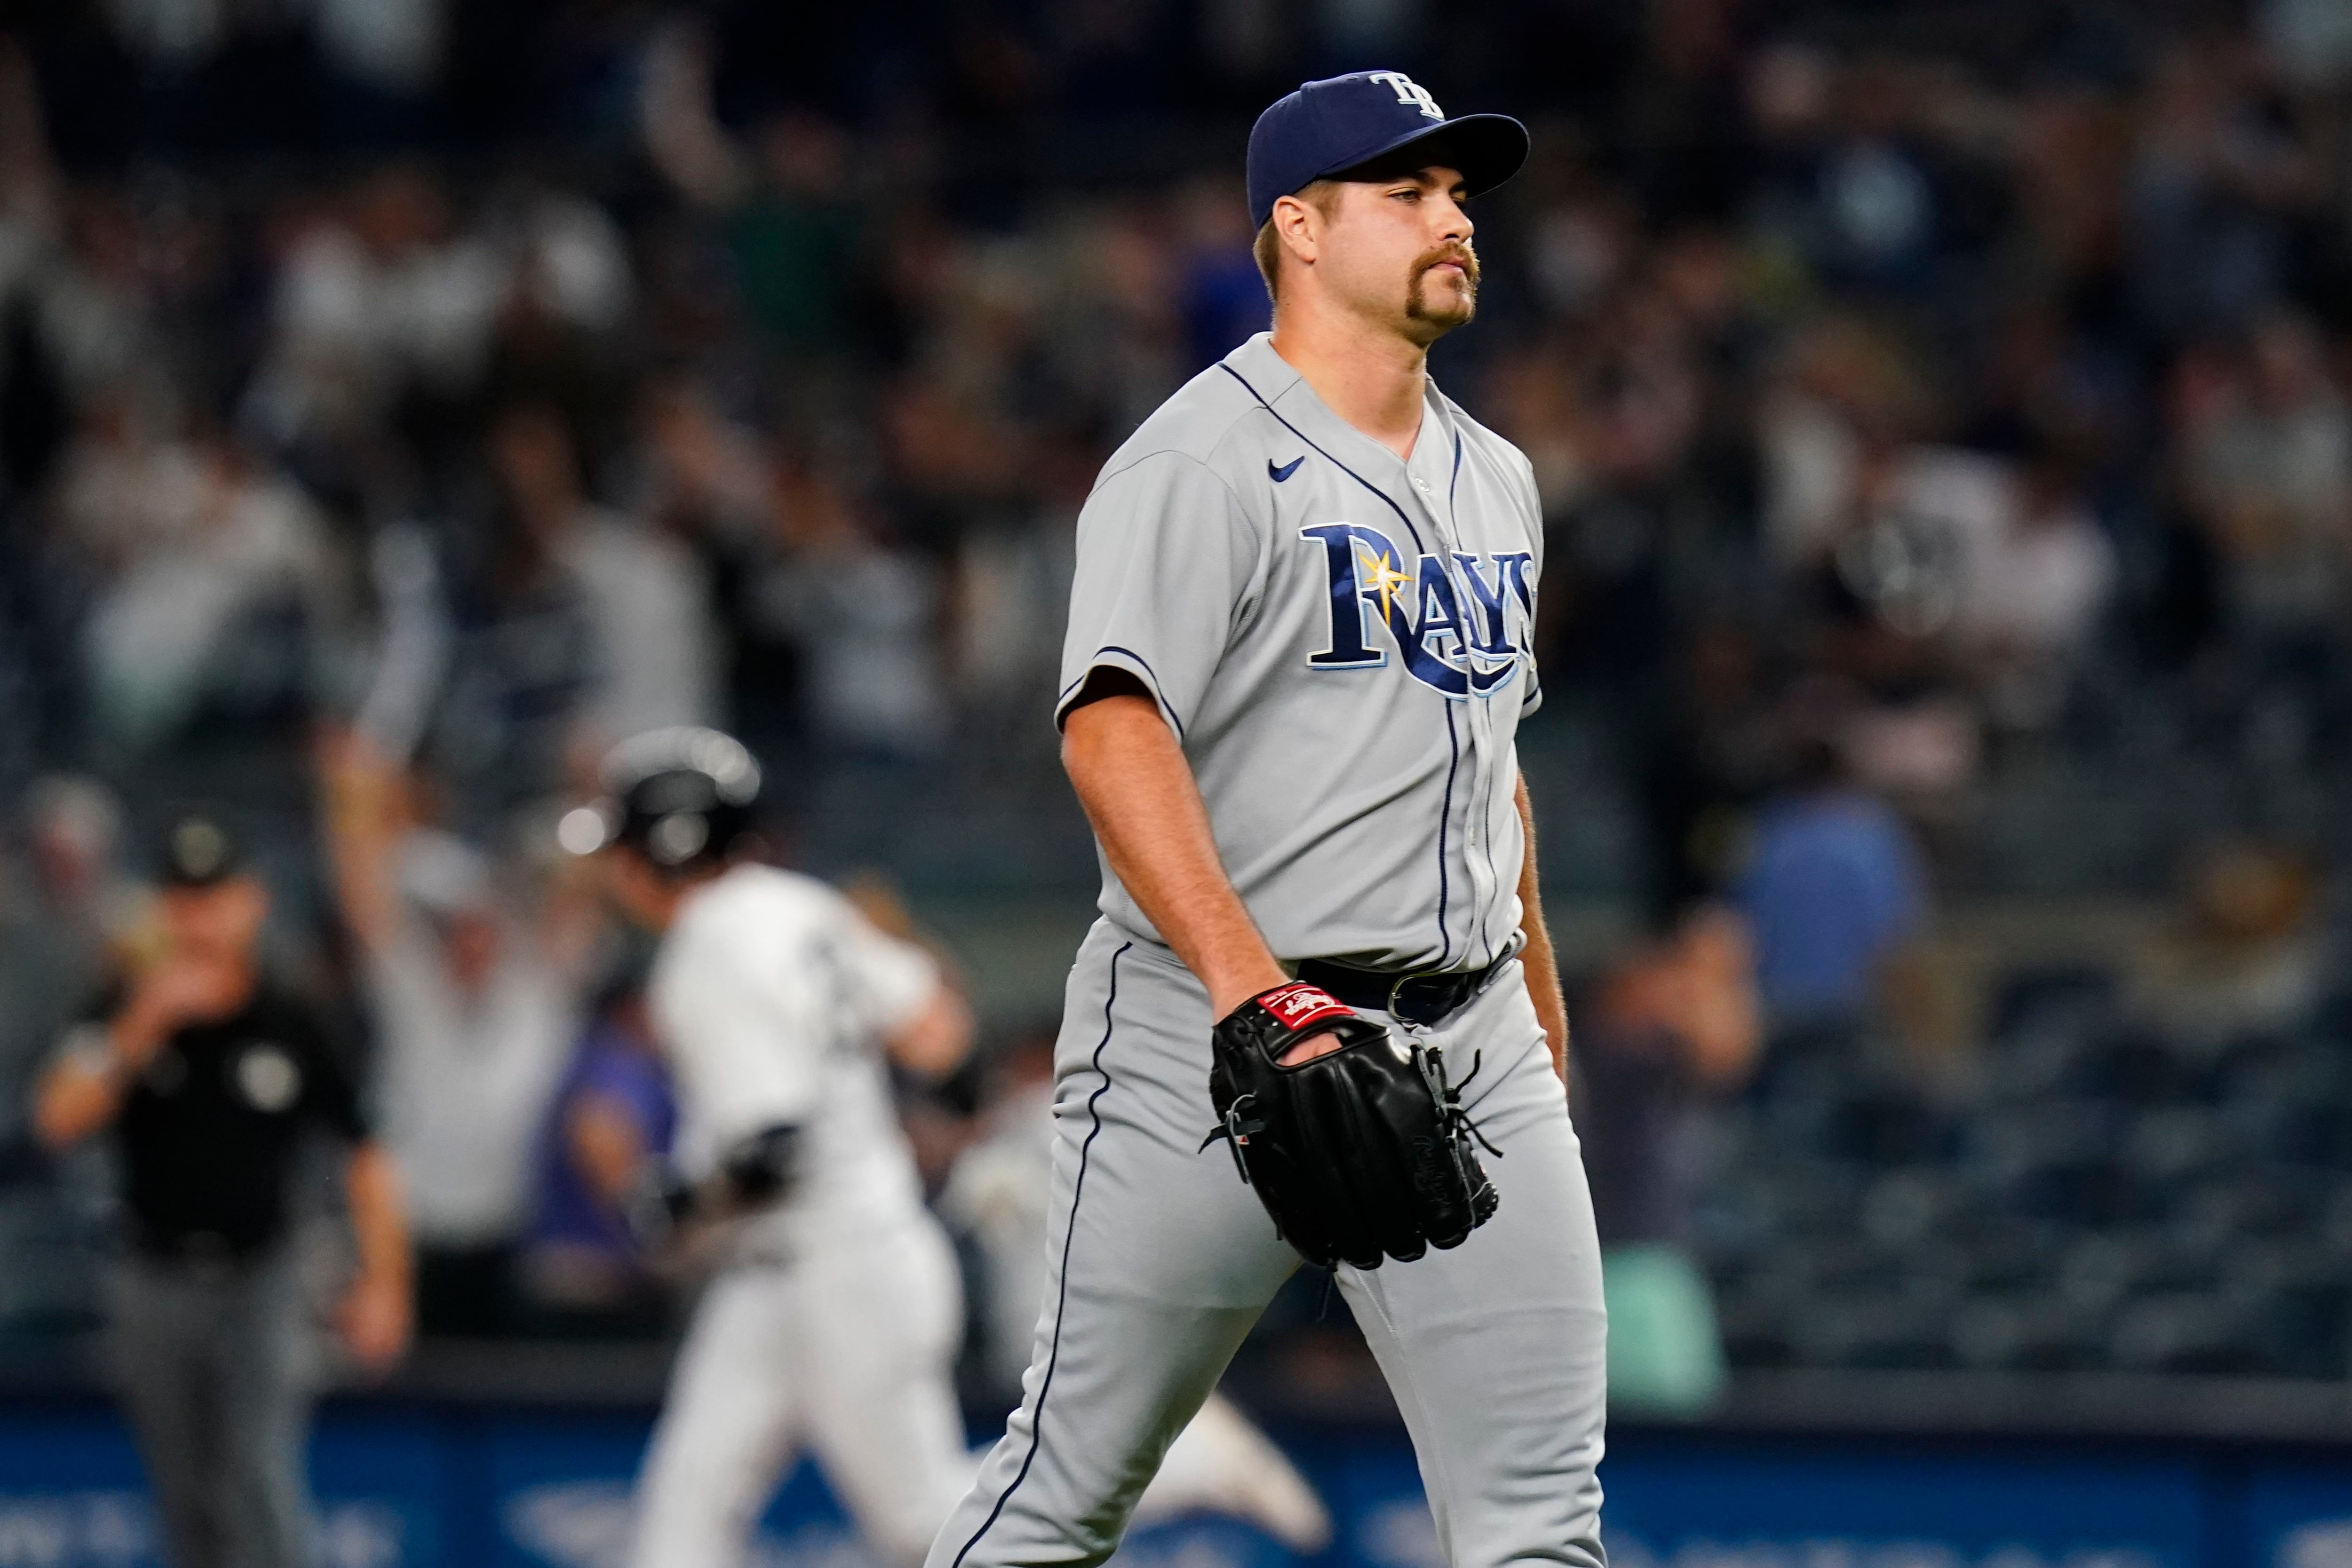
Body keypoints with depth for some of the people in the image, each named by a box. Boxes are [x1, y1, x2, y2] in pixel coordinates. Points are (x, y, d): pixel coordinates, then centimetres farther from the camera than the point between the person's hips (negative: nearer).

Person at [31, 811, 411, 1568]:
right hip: (158, 1287, 2)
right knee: (186, 1500, 10)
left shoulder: (291, 1025, -3)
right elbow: (60, 1121, -13)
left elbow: (364, 1156, 3)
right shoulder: (126, 1016, 0)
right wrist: (143, 1024, -23)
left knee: (261, 1483, -15)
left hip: (259, 1280, -2)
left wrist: (382, 1284, -2)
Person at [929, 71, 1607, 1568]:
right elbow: (1114, 730, -22)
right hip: (1207, 1041, -6)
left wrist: (1544, 1036, 24)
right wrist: (1252, 988, -34)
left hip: (1467, 1048, 6)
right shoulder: (1203, 464, -8)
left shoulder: (1494, 480, 18)